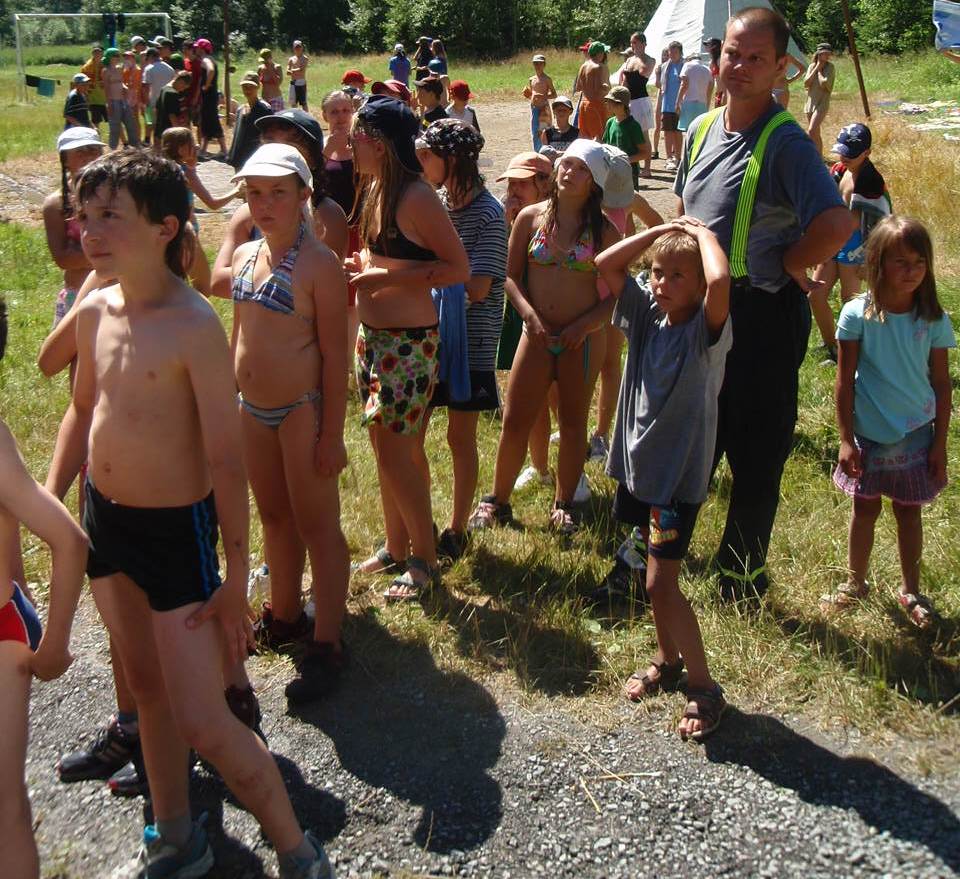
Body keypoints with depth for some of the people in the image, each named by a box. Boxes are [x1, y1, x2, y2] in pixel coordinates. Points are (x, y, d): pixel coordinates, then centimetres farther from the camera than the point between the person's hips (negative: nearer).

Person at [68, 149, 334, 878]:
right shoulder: (96, 313, 0)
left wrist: (235, 580, -17)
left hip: (175, 530, -7)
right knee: (148, 688, 21)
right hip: (104, 519, 7)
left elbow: (227, 461, -19)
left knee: (202, 721, -4)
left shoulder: (194, 326, -21)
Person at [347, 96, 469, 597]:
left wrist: (387, 277, -23)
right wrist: (356, 266, 2)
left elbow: (458, 268, -19)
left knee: (394, 451, -3)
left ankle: (425, 558, 13)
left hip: (408, 341, -9)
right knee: (385, 445, 16)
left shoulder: (416, 197, -18)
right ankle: (396, 546, 31)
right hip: (372, 335, 9)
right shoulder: (375, 188, 9)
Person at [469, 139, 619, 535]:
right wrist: (530, 315, -11)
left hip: (583, 338, -1)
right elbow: (512, 275, 3)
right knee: (514, 421, 1)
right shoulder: (531, 217, -1)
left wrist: (583, 326, -15)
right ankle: (497, 501, 19)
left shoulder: (604, 231, -4)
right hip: (537, 335, 1)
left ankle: (564, 505, 26)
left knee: (573, 423, 11)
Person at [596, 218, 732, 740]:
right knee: (656, 573, 19)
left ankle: (704, 688, 8)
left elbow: (720, 281, -35)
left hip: (680, 473, -7)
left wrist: (702, 233, -17)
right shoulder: (647, 314, 4)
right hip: (637, 463, 7)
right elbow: (606, 264, 3)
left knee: (661, 583, -7)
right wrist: (662, 229, -1)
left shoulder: (706, 330, -15)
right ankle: (667, 660, 37)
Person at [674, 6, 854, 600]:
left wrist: (787, 265, -15)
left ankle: (743, 573, 23)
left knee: (755, 452, 6)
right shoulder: (700, 131, 6)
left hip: (763, 315, -6)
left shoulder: (786, 142, -16)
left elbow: (838, 223, -30)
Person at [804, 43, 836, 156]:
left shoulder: (830, 67, -5)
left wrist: (820, 70, -7)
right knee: (816, 133, 13)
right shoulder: (812, 66, 8)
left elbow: (824, 83, -17)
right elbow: (806, 83, -3)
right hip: (810, 102, 6)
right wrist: (816, 68, -6)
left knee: (811, 131, -20)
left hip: (822, 103, -6)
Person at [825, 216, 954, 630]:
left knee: (908, 512, 13)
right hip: (868, 434, -1)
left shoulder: (934, 320, -9)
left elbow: (941, 384, -1)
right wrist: (846, 439, -7)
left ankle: (910, 590, 31)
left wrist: (940, 444, -1)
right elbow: (845, 380, -7)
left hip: (915, 433, 1)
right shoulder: (857, 315, -13)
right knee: (865, 509, 14)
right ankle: (856, 583, 34)